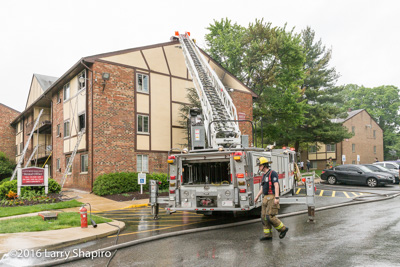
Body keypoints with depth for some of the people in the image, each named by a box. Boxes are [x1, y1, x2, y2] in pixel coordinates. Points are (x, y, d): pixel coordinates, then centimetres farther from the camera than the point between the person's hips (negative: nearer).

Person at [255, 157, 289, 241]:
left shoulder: (272, 173, -9)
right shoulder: (264, 175, 18)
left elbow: (276, 185, -17)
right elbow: (262, 188, 22)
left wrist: (276, 198, -24)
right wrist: (257, 196, 11)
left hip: (272, 198, -9)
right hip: (266, 198, 9)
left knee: (270, 216, -12)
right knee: (264, 217, 5)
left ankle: (283, 229, 6)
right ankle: (268, 235, 12)